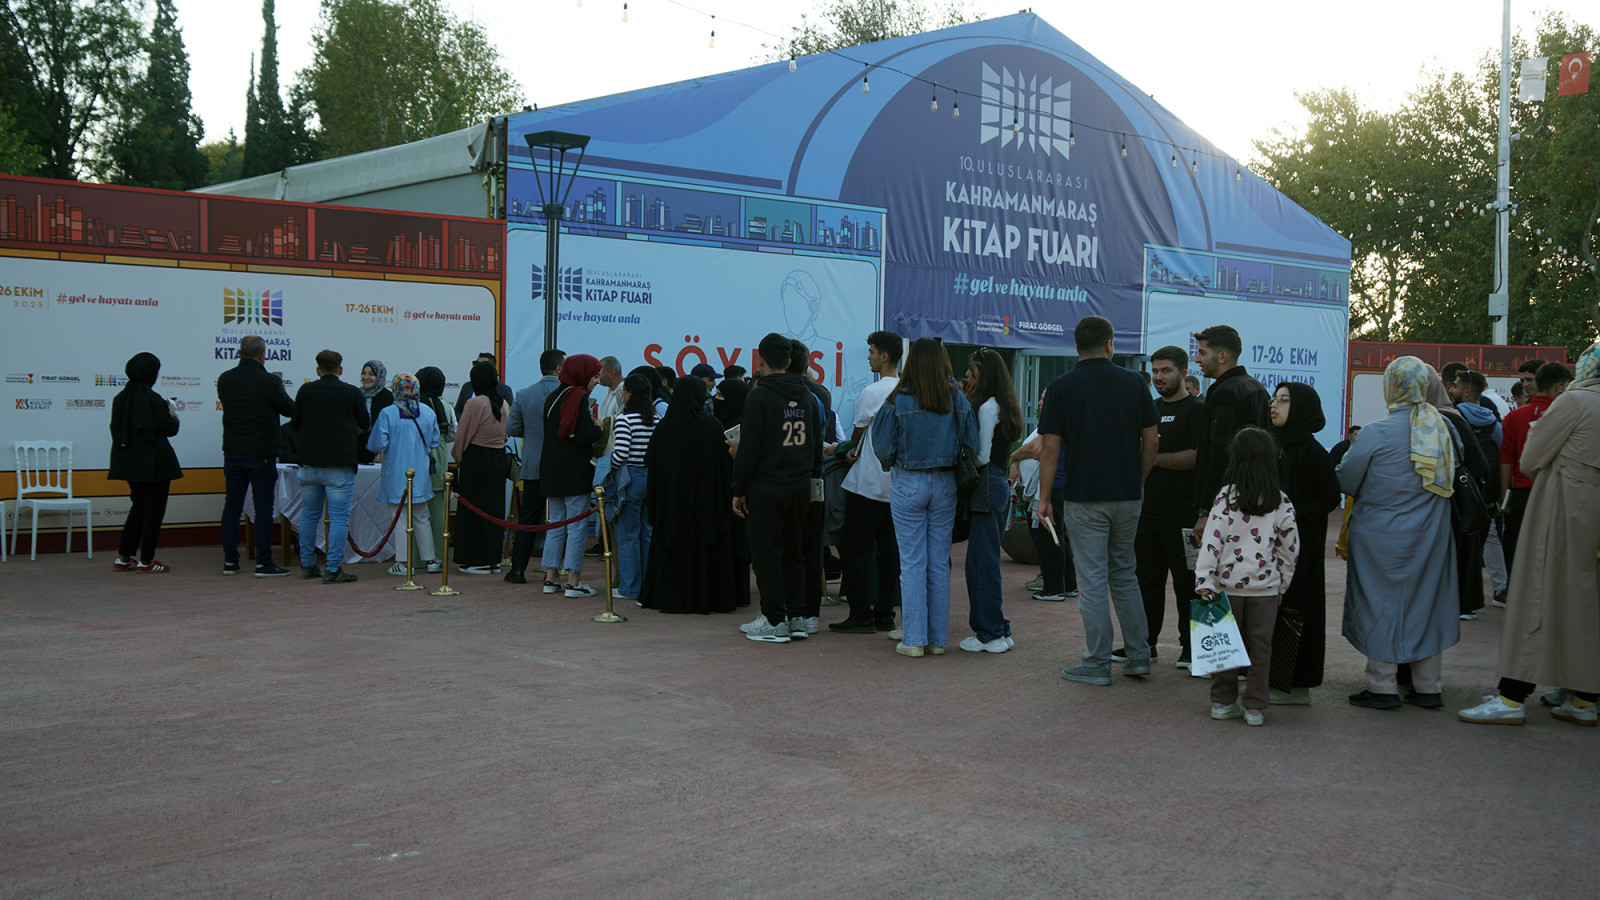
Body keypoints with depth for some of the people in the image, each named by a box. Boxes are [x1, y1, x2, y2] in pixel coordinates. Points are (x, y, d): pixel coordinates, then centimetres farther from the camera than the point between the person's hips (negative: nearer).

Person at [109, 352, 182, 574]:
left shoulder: (120, 398, 5)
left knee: (138, 506, 18)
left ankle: (123, 557, 17)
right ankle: (146, 561, 6)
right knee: (154, 509, 2)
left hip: (130, 462, 7)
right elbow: (169, 429, -11)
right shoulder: (152, 399, -17)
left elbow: (116, 429, 13)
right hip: (154, 463, -7)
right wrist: (173, 415, 11)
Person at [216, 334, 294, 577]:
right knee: (263, 507, -1)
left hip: (232, 453, 5)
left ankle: (229, 561, 12)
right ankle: (263, 563, 0)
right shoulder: (270, 382, -14)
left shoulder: (225, 380, 0)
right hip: (261, 454, -5)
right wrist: (280, 391, 17)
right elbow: (290, 411, -3)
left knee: (232, 505, 10)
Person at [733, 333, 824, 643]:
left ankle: (775, 621, 3)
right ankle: (797, 617, 16)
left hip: (766, 487, -6)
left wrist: (739, 490, -7)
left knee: (767, 554, 1)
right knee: (794, 552, 14)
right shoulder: (805, 395, 10)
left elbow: (749, 448, -13)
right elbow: (817, 444, 15)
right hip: (800, 487, 6)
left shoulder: (759, 395, -11)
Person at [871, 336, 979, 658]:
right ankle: (938, 638, 15)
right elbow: (971, 447, 1)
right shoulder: (957, 400, -3)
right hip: (945, 485, 3)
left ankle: (913, 640, 3)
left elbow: (884, 449, -7)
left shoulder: (899, 401, -12)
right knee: (940, 563, 9)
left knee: (912, 563, 1)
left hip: (908, 484, -3)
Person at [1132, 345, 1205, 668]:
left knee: (1186, 582, 0)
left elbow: (1197, 457, -16)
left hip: (1182, 513, -7)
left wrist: (1155, 458, -15)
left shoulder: (1196, 410, -5)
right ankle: (1145, 644, 18)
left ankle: (1191, 647, 8)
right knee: (1147, 579, 10)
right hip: (1149, 509, 7)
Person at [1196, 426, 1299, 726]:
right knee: (1260, 646, 8)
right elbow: (1290, 547, 3)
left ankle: (1223, 702, 16)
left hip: (1228, 585, 0)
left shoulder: (1225, 498, -6)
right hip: (1266, 586, 1)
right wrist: (1282, 584, 14)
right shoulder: (1281, 502, -1)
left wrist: (1204, 581, -9)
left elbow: (1211, 541, -10)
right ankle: (1254, 708, 10)